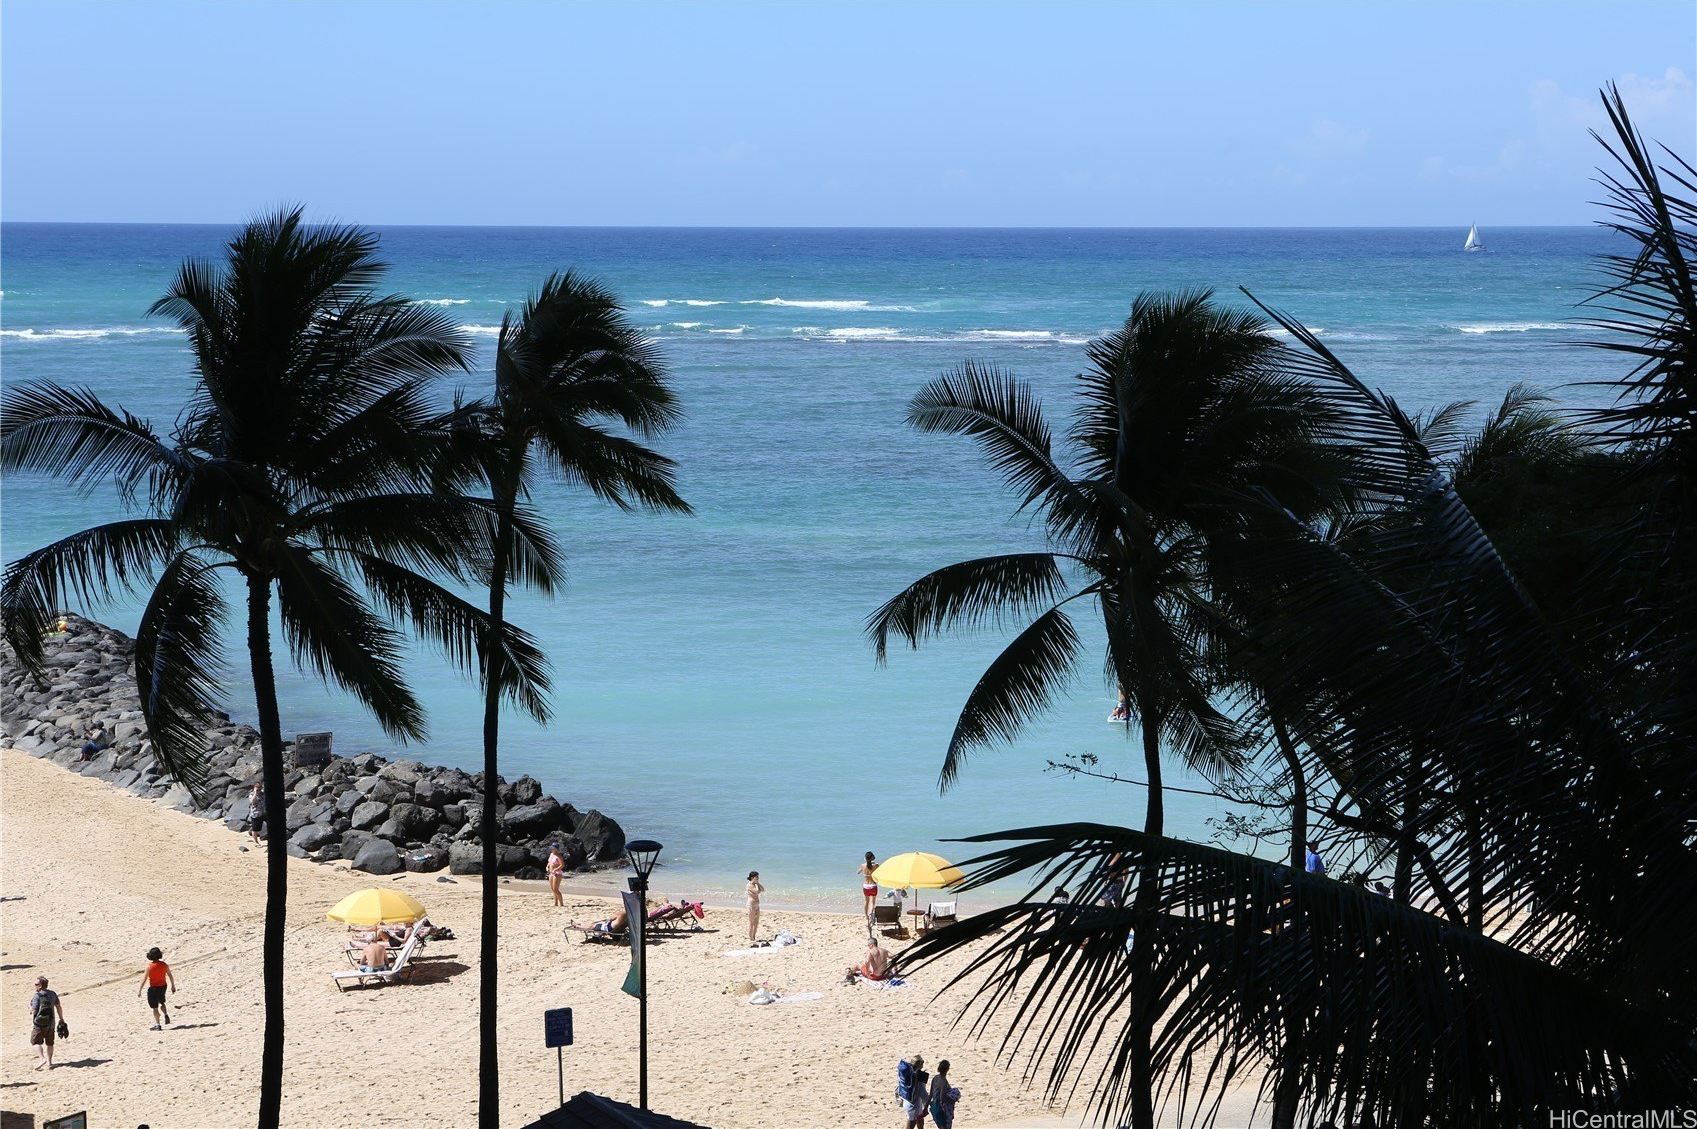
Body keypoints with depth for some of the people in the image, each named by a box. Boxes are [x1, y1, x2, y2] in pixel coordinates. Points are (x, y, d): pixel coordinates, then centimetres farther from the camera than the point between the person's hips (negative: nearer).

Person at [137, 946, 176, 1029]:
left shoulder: (149, 967, -18)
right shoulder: (164, 965, -6)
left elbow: (144, 979, -17)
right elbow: (170, 976, 3)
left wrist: (139, 990, -10)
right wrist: (173, 986, 16)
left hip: (153, 988, -4)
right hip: (163, 986, 4)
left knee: (155, 1007, 7)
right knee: (161, 1002, 28)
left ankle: (157, 1024, 12)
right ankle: (166, 1015, 7)